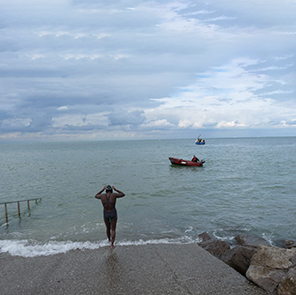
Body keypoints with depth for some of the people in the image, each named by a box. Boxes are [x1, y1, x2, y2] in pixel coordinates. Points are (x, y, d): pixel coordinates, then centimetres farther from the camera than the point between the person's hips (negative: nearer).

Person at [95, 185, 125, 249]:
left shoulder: (102, 195, -11)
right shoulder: (114, 195, -15)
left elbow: (96, 196, 13)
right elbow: (123, 194, 3)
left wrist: (102, 190, 14)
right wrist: (115, 189, 7)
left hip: (105, 214, 2)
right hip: (113, 214, -2)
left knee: (108, 228, 26)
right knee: (113, 230, 12)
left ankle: (109, 240, 49)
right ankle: (112, 244, 10)